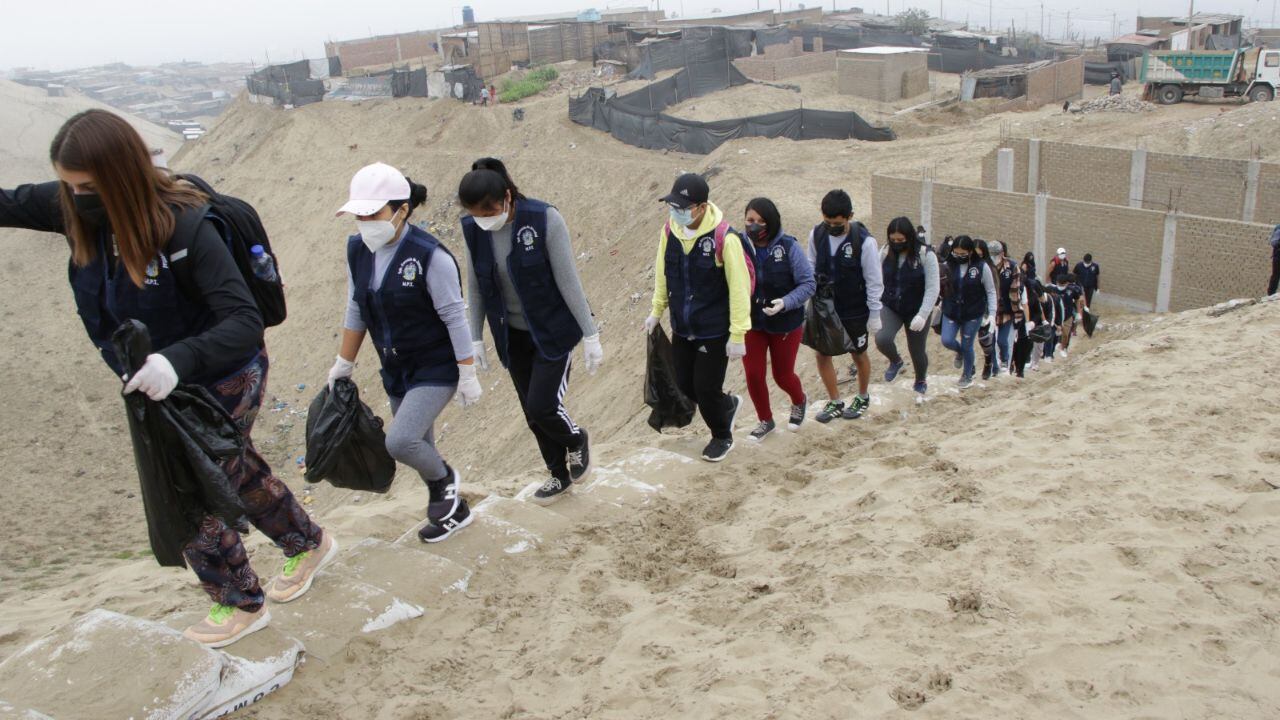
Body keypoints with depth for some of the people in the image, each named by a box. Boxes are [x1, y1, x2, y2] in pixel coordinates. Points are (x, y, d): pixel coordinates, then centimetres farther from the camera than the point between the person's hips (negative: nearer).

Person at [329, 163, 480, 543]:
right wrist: (344, 365, 14)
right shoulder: (357, 250, -2)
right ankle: (453, 509, 37)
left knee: (400, 441, -21)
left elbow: (455, 319, -17)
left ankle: (444, 480, 11)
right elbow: (356, 312, 9)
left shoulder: (429, 255, -22)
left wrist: (467, 376, -14)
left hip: (436, 368, -7)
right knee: (418, 450, 14)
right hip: (396, 369, 7)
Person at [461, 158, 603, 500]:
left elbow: (569, 281, -18)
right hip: (513, 335, 5)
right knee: (533, 413, 11)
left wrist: (591, 335, -15)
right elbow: (475, 287, 4)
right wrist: (476, 338, 7)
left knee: (542, 407, -10)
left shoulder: (545, 219, -22)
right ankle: (559, 475, 33)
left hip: (554, 330, -5)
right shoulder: (474, 229, -8)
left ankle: (576, 440, 24)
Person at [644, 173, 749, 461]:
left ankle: (722, 437, 31)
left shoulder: (724, 238, -23)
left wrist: (738, 335, -17)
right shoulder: (669, 230, -6)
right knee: (685, 384, 14)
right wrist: (656, 311, 14)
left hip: (715, 331, -6)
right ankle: (727, 404, 44)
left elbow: (739, 289, -19)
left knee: (706, 389, 2)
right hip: (681, 328, 6)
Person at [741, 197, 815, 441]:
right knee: (753, 374, 3)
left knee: (783, 375, 13)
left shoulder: (789, 247, -17)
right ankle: (765, 420, 29)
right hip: (751, 323, 2)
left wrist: (786, 302, -29)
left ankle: (799, 402, 48)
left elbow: (808, 284, -14)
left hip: (786, 324, -2)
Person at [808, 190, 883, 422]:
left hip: (855, 312, -3)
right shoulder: (817, 234, -8)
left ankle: (862, 398, 38)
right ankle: (834, 402, 22)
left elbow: (874, 282, -13)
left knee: (859, 355, 15)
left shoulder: (864, 242, -21)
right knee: (822, 354, 4)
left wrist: (875, 314, -10)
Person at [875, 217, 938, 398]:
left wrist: (922, 315, -26)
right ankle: (895, 361, 13)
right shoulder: (886, 252, -5)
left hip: (916, 310, -2)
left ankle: (921, 381, 44)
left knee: (917, 349, 11)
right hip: (890, 308, 2)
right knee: (882, 339, -23)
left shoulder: (926, 254, -16)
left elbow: (932, 288, -17)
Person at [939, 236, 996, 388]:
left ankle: (967, 376, 29)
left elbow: (991, 292, -4)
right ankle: (960, 351, 29)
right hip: (951, 312, 2)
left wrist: (991, 313, -7)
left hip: (973, 314, -2)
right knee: (946, 340, -8)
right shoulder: (949, 266, -7)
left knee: (967, 346, 5)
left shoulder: (982, 267, -11)